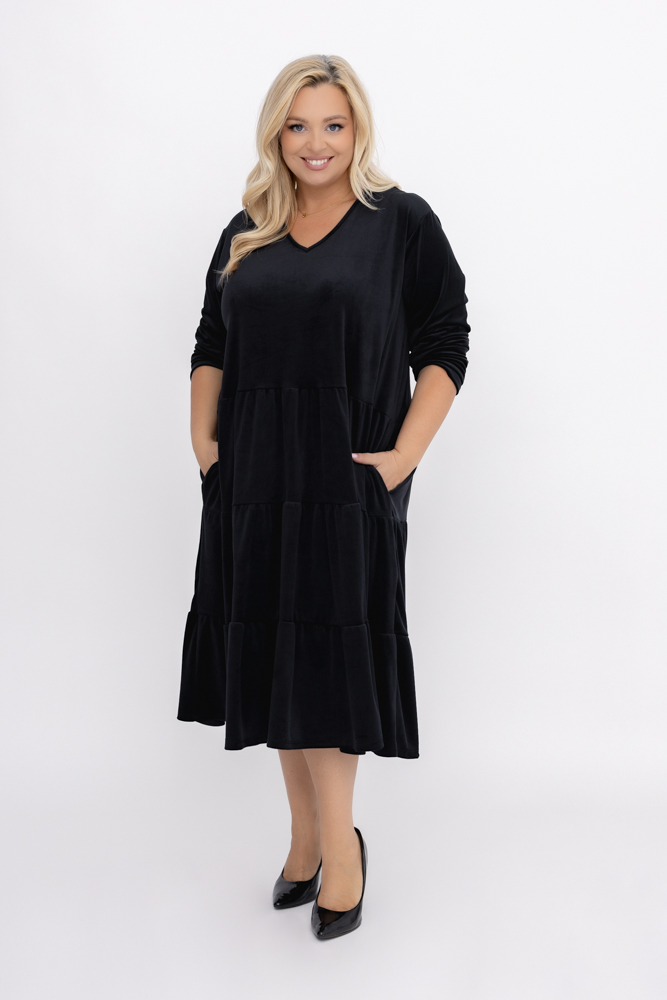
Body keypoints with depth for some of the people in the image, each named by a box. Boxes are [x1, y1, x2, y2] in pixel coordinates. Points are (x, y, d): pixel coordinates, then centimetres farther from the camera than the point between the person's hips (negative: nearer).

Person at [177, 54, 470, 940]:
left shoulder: (402, 221, 0)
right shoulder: (248, 233, 12)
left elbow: (444, 347, -4)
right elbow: (211, 348, 14)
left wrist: (405, 454, -14)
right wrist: (203, 443, 2)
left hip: (348, 482, -4)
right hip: (252, 484, 5)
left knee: (327, 655, -2)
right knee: (270, 653, 9)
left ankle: (335, 836, 15)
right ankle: (308, 831, 25)